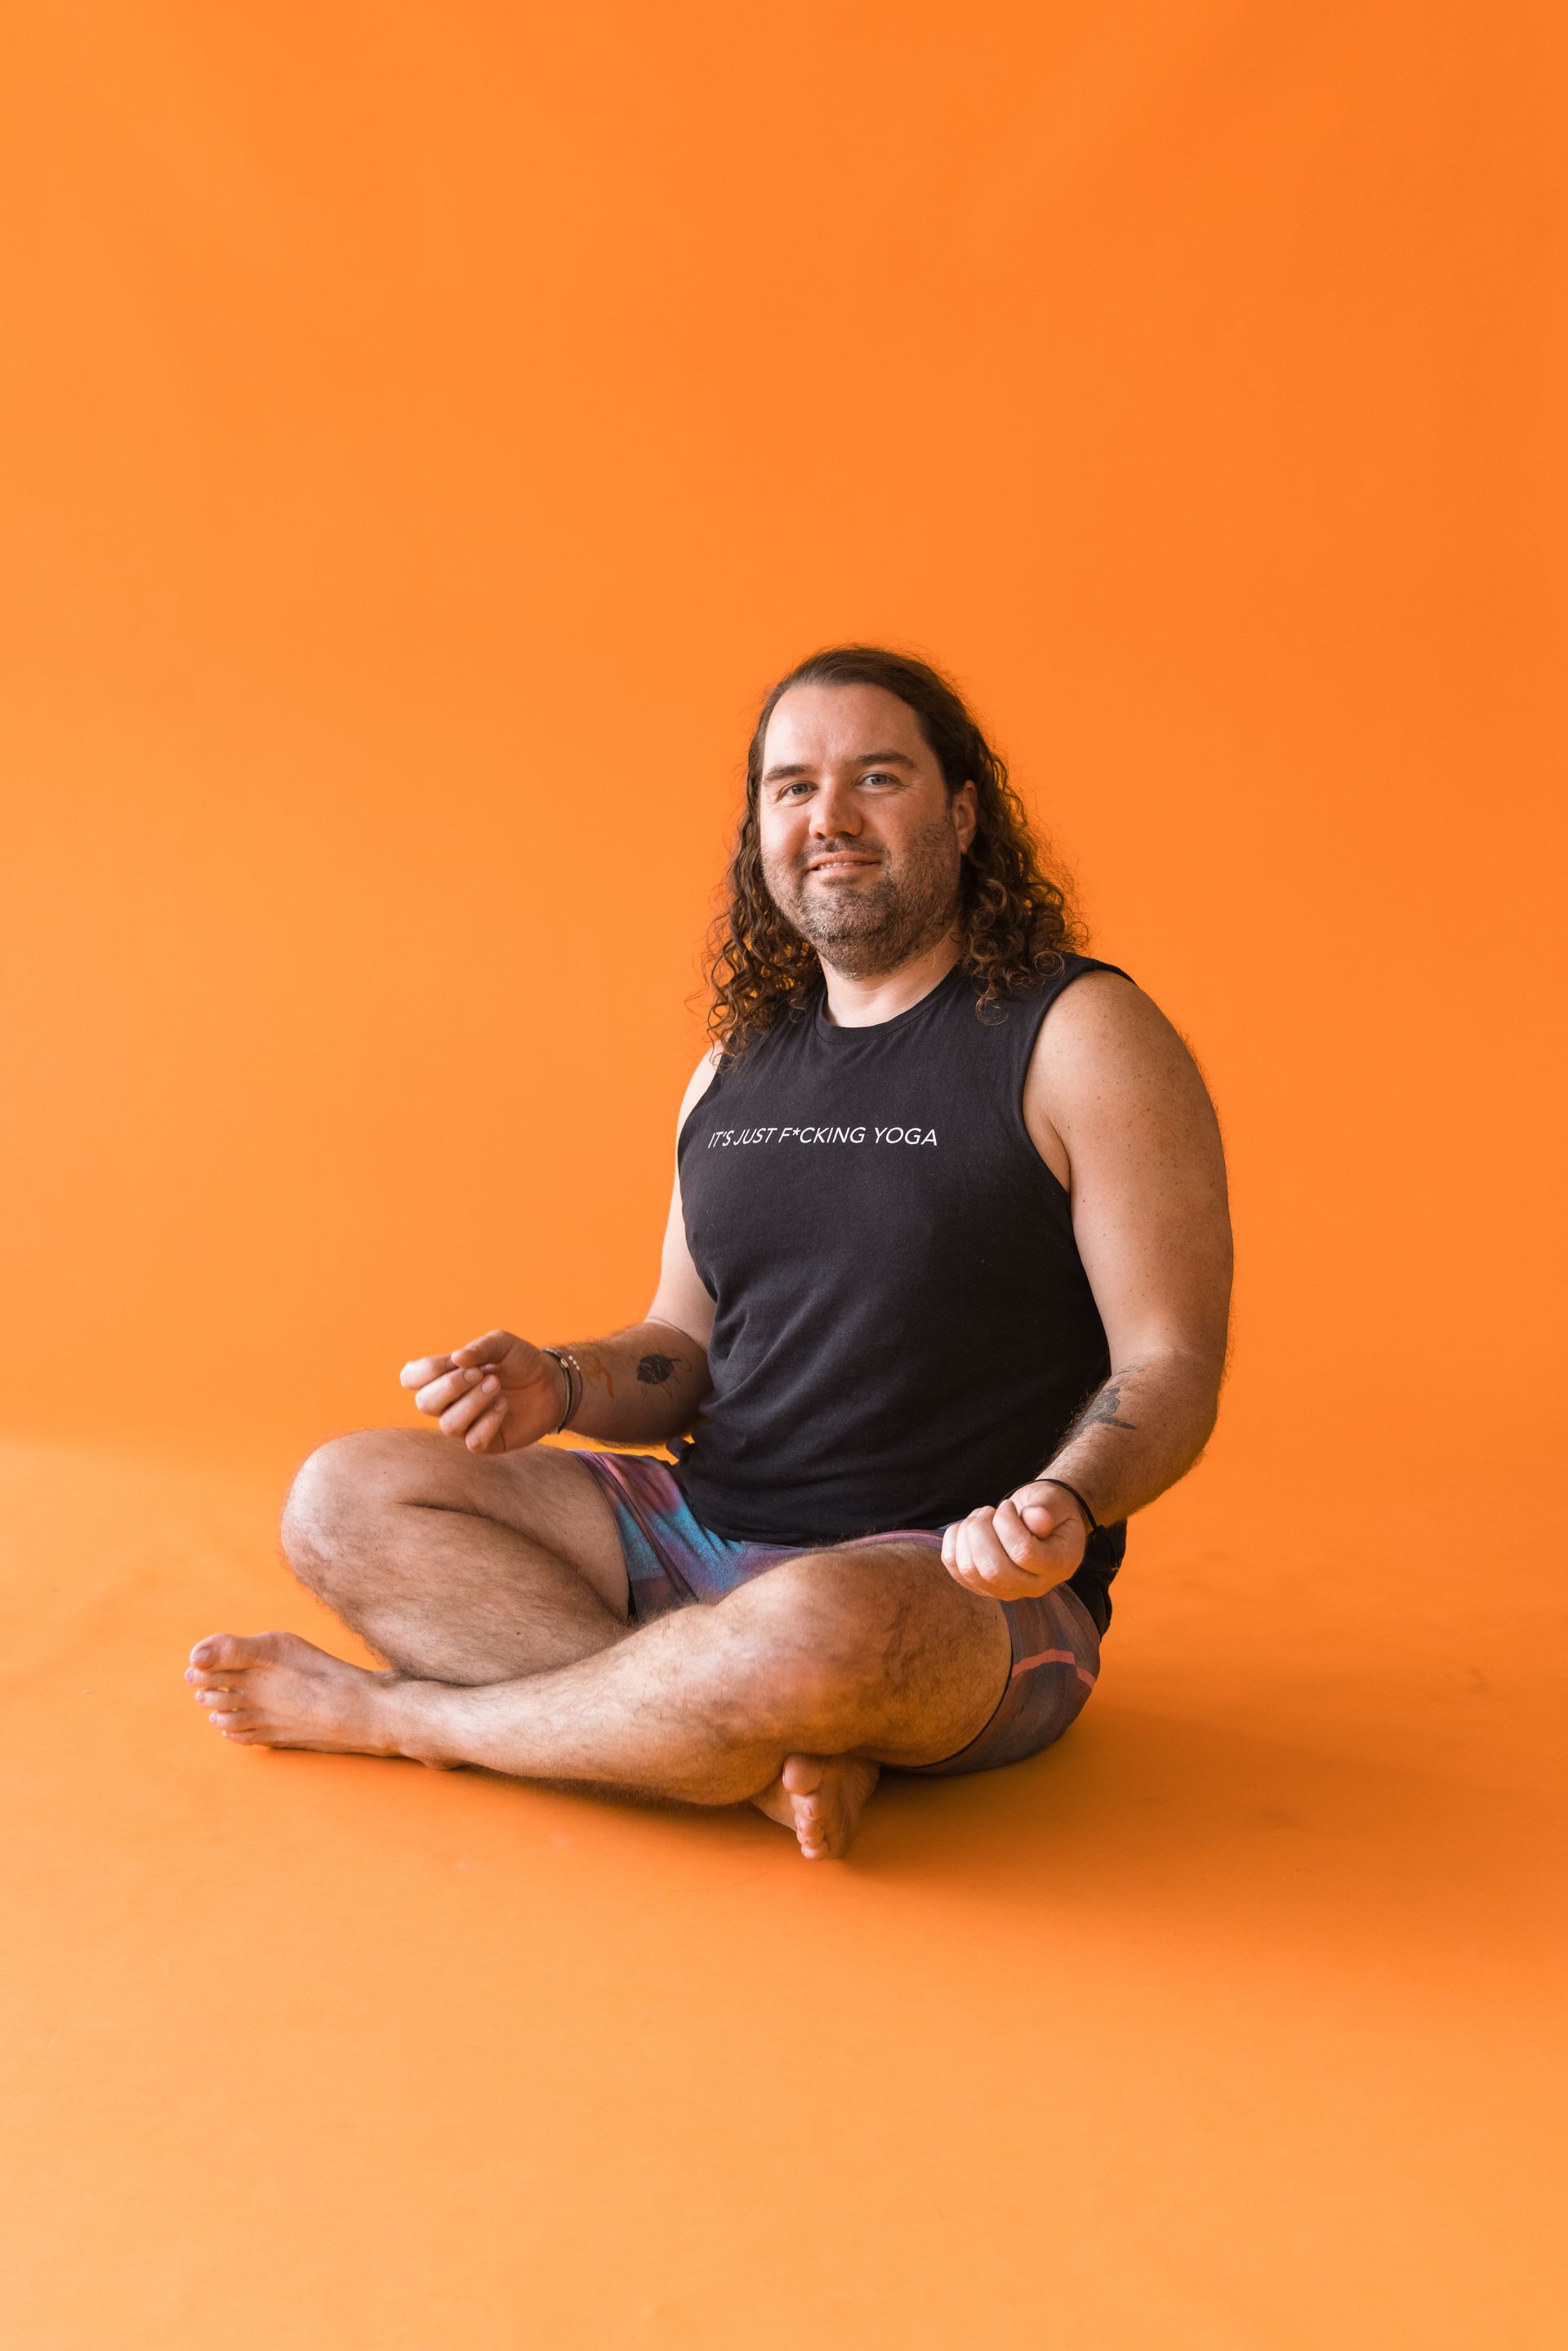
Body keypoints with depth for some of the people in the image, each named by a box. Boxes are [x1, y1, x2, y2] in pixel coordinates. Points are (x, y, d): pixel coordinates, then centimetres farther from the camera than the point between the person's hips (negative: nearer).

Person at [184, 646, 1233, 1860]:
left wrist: (1066, 1503, -31)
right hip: (706, 1530, 7)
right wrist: (561, 1384, -5)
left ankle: (392, 1710, -12)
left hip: (968, 1591, -6)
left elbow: (1173, 1367, -10)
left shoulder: (1081, 1035, -7)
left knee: (820, 1633, -41)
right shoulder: (738, 1061, 12)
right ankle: (787, 1750, -23)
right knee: (346, 1497, -7)